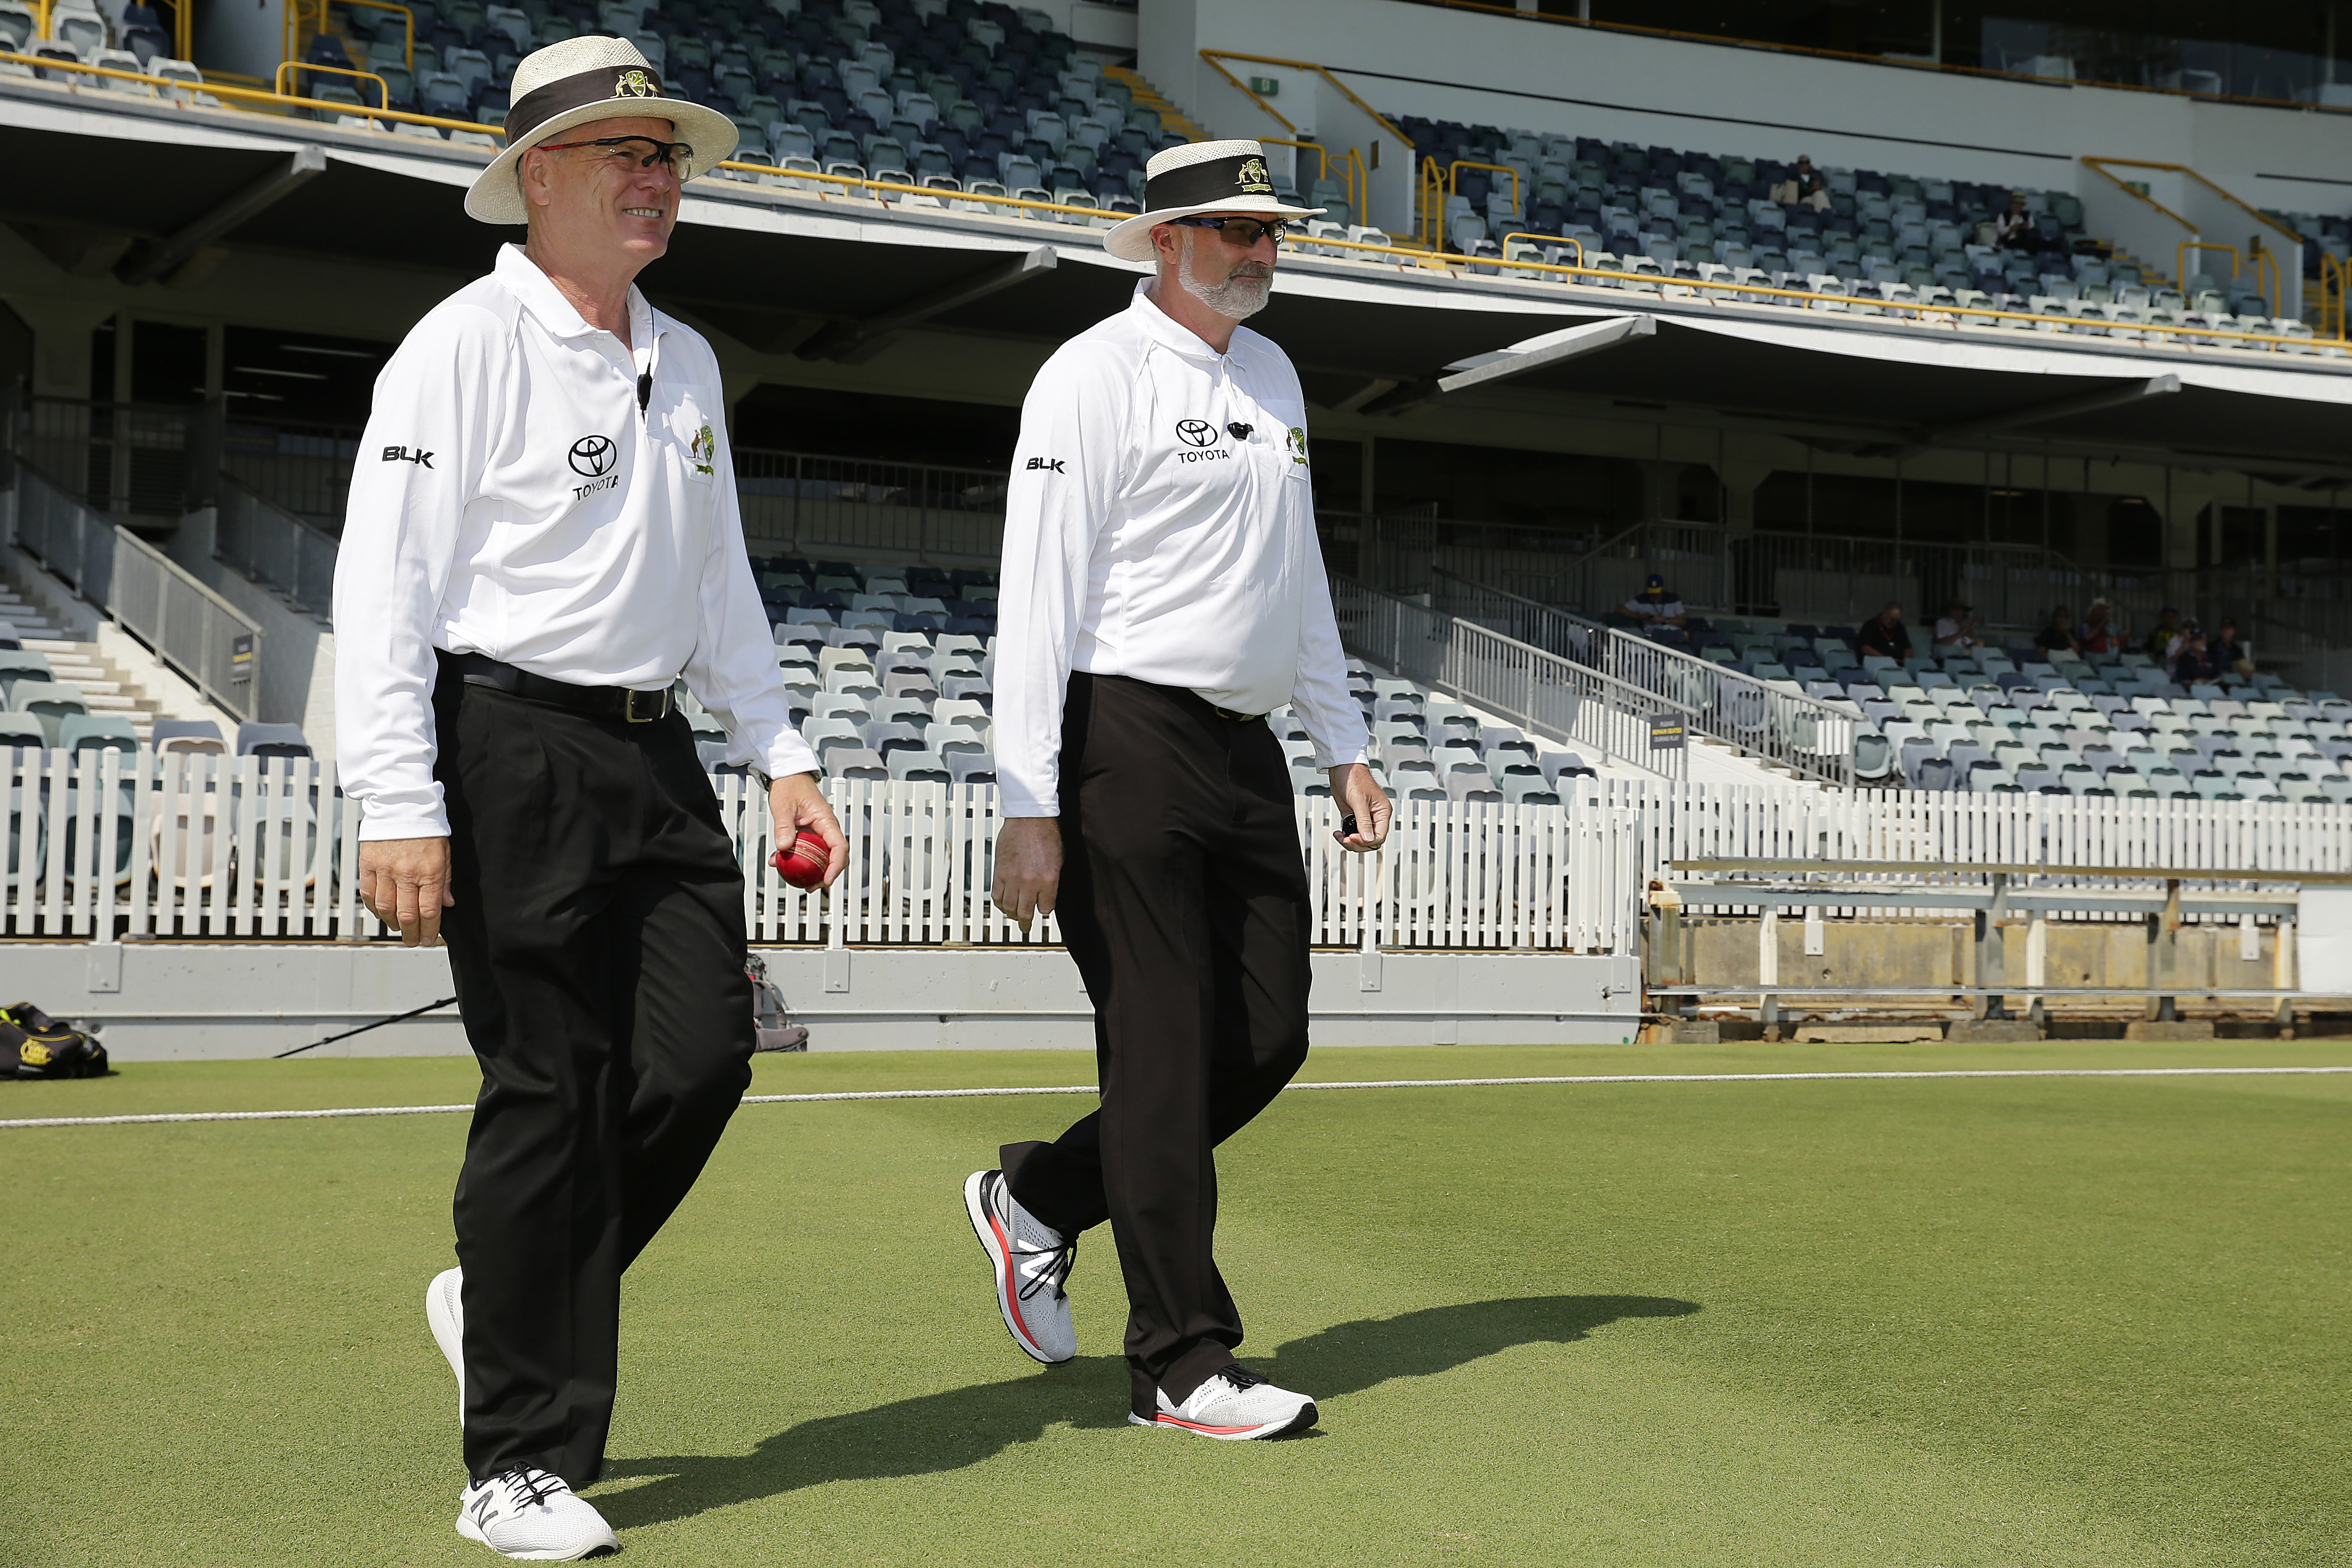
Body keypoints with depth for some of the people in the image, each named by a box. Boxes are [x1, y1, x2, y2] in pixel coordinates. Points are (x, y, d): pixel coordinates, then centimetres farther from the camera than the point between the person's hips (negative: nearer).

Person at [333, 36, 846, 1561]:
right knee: (552, 1091, -5)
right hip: (511, 748, -7)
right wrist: (398, 807, -19)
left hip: (655, 751, 7)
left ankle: (502, 1303, 24)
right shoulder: (465, 345, -7)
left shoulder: (688, 362, 16)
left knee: (703, 1059, 0)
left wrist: (781, 754, 20)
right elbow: (384, 582, -12)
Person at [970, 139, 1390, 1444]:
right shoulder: (1096, 375, -7)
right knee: (1164, 1053, -5)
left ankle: (1040, 1198, 26)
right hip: (1129, 739, -8)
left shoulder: (1272, 377, 18)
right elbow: (1039, 597, -13)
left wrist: (1344, 747, 19)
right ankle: (1181, 1364, 3)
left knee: (1267, 1040, 7)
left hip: (1246, 750, 8)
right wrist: (1029, 809, -20)